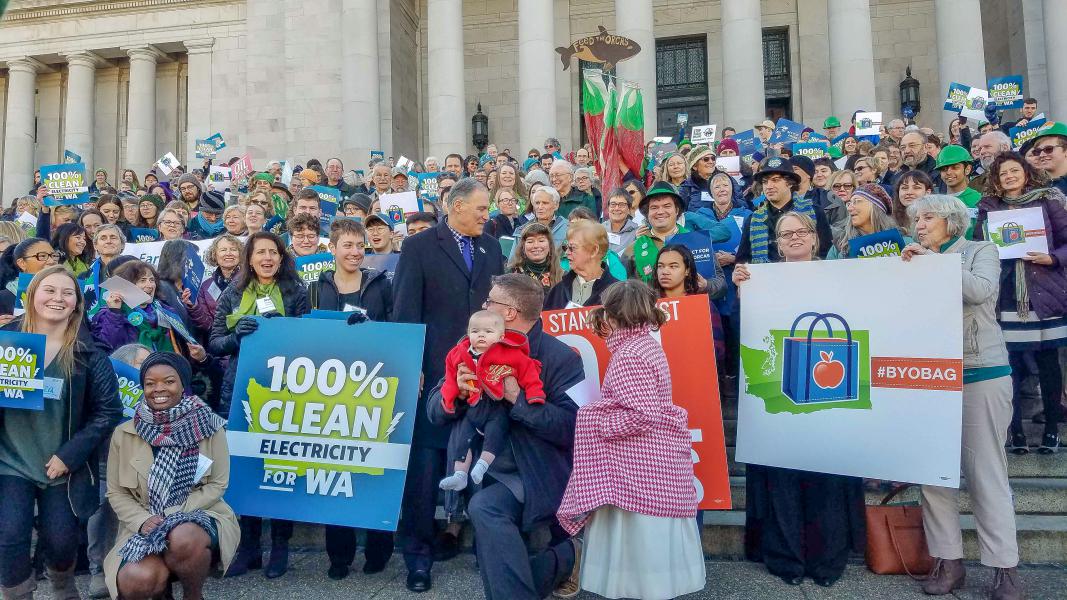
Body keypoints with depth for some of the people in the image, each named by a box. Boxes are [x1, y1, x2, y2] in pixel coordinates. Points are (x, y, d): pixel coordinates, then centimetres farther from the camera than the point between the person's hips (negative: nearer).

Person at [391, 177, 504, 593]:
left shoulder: (491, 248, 13)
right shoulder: (419, 247, -2)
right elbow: (405, 312, -5)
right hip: (434, 372, -4)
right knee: (424, 464, 1)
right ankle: (418, 553, 14)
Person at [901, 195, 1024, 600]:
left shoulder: (982, 252, 5)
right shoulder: (916, 260, 13)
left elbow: (980, 290, -16)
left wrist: (933, 260, -14)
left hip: (980, 374, -4)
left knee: (986, 471, -2)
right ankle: (948, 560, 11)